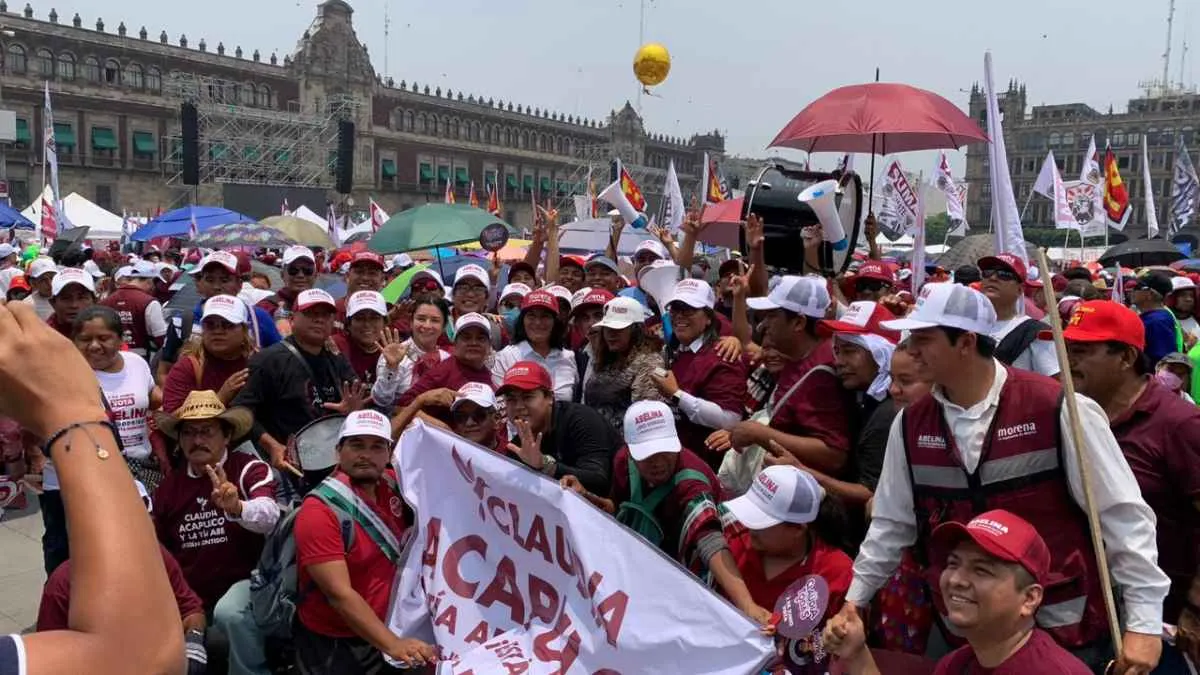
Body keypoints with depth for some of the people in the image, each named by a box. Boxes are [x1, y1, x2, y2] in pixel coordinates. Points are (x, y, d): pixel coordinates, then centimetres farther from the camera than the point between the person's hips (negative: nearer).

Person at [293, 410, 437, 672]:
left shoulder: (390, 485, -5)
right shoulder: (320, 511, -23)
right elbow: (339, 594, -28)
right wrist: (393, 644, -34)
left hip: (380, 636, 6)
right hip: (331, 646, -6)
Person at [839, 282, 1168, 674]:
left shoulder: (1057, 409, -15)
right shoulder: (911, 424, -1)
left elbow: (1124, 515, -10)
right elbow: (891, 522, 10)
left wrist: (1144, 620, -9)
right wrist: (855, 598, 14)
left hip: (1065, 631, -4)